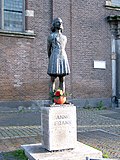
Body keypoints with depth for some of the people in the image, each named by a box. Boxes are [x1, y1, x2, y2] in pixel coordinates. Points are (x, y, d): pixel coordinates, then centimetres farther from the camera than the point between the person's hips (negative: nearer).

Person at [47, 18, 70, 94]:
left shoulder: (64, 37, 21)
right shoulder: (51, 36, 6)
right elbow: (49, 49, 10)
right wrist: (51, 60, 14)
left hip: (64, 58, 5)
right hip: (55, 58, -5)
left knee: (62, 80, 3)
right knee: (53, 79, -5)